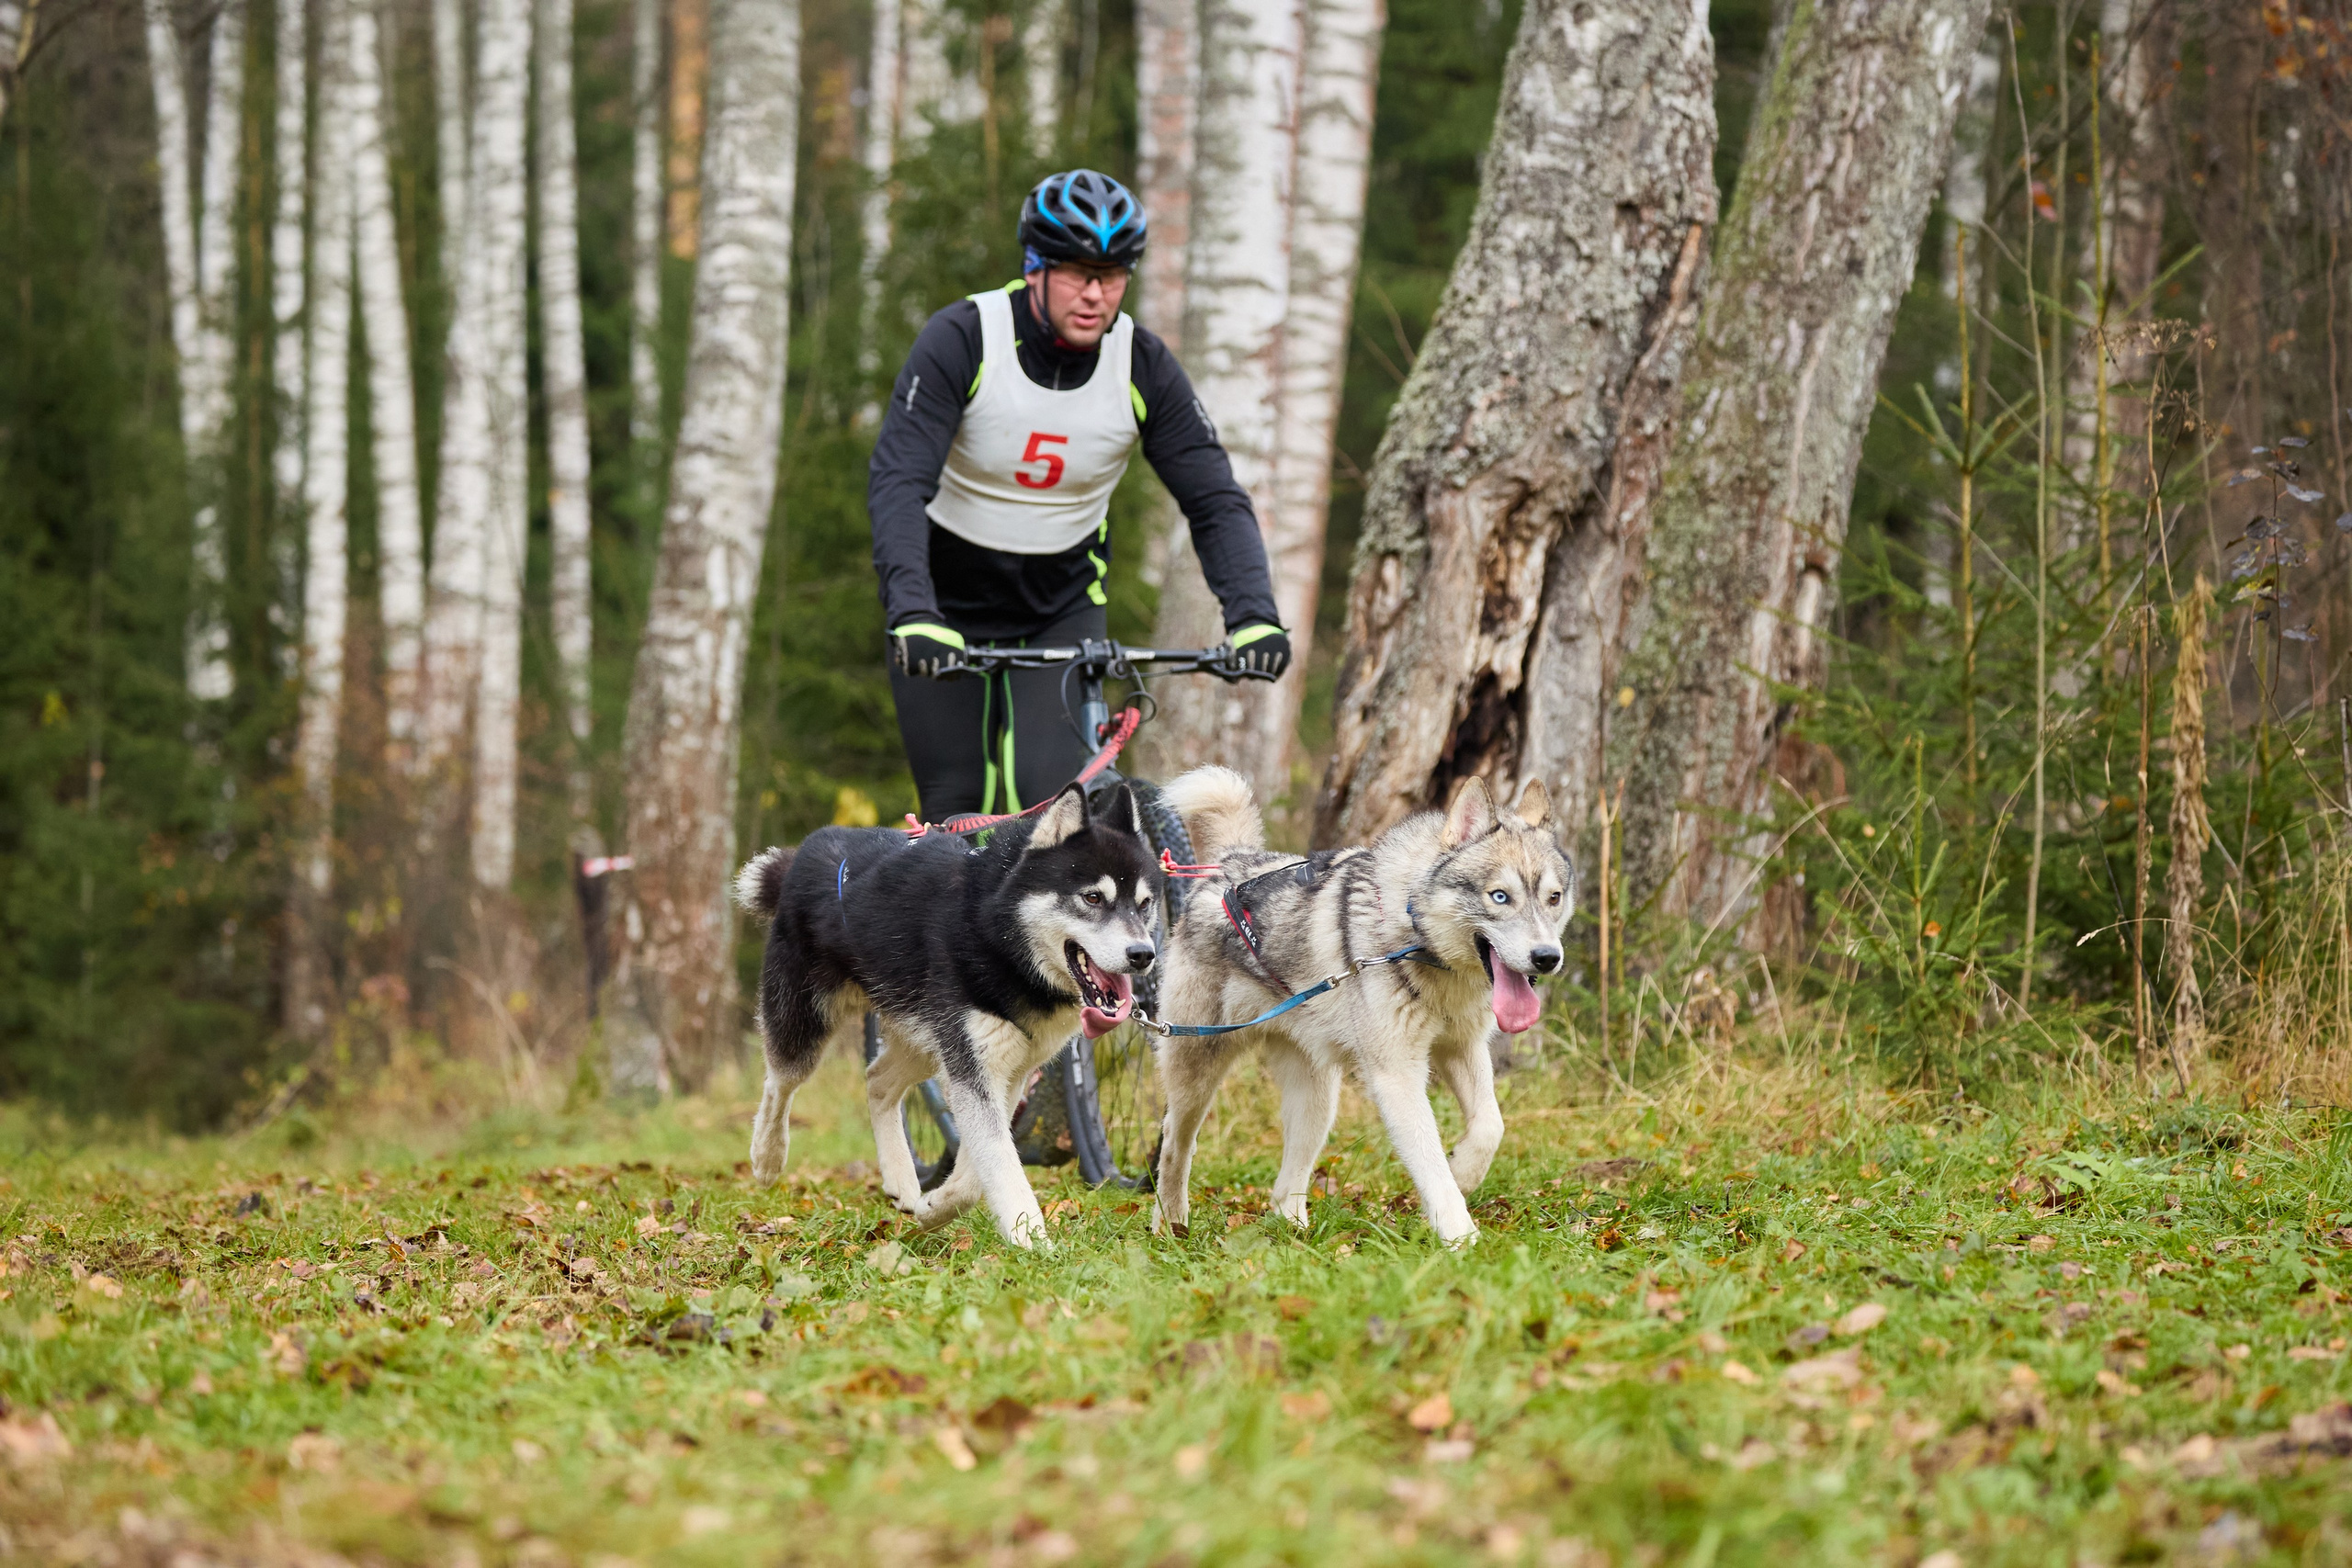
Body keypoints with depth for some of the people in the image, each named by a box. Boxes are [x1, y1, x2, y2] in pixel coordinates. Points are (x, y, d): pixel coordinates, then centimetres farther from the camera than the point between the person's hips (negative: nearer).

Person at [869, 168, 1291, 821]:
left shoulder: (1144, 367, -14)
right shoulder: (961, 340, -23)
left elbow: (1217, 501, -14)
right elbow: (898, 483, -31)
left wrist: (1254, 615, -32)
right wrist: (912, 615, -46)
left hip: (1064, 603, 1)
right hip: (948, 601, -1)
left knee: (1054, 796, -18)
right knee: (957, 811, -2)